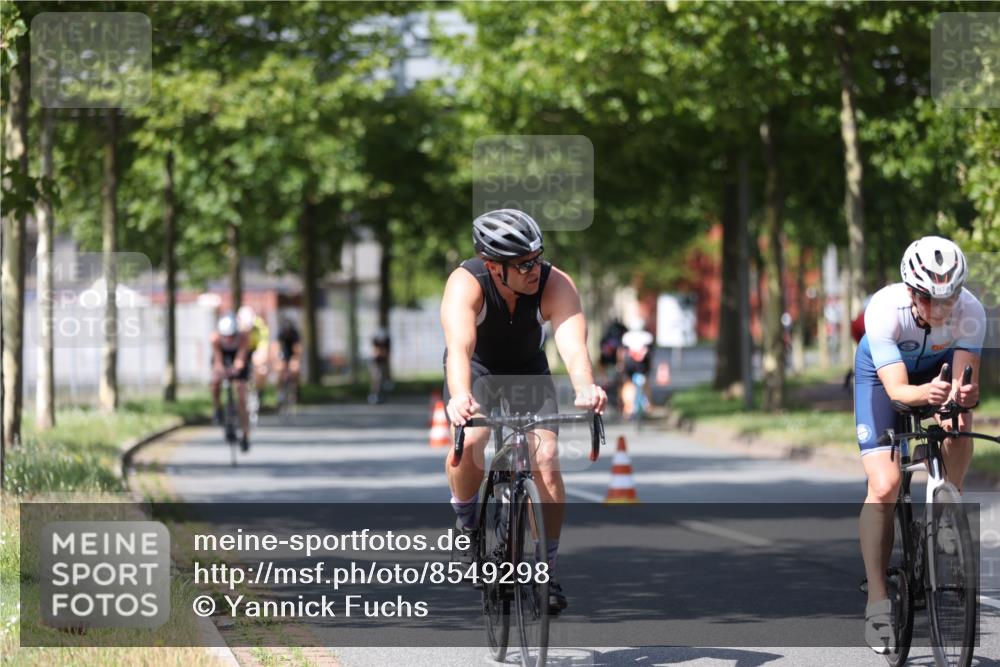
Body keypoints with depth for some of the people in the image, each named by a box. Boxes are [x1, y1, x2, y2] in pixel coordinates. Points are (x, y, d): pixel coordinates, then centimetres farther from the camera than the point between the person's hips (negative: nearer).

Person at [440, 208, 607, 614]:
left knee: (546, 458, -16)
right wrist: (460, 397, -70)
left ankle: (547, 570, -2)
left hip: (528, 369, 2)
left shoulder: (556, 285, -31)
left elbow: (573, 345, -45)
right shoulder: (466, 284, -34)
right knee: (469, 443, -29)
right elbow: (459, 346, -50)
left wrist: (586, 389, -67)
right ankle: (467, 524, 1)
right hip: (476, 368, -2)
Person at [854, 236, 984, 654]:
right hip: (882, 371, -2)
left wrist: (963, 393, -60)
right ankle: (877, 601, -7)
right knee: (884, 486, -16)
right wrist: (926, 393, -63)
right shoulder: (884, 311, -38)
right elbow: (897, 389, -42)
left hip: (939, 367, 2)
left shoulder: (970, 313, -33)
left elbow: (965, 379, -36)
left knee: (959, 416, -32)